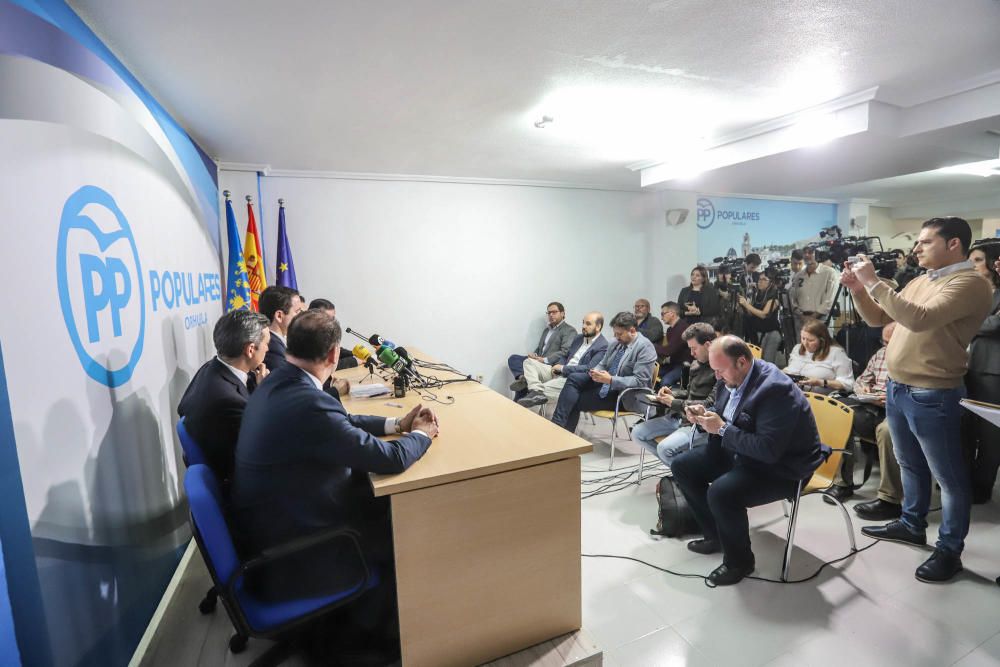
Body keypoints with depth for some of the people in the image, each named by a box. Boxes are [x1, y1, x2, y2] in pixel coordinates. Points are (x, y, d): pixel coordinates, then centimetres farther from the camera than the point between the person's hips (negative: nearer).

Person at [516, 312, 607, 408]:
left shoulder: (603, 346, -9)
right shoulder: (579, 338, 17)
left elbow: (589, 368, -19)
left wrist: (563, 368, -17)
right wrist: (558, 366, -2)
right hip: (558, 373, 9)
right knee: (529, 362, -9)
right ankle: (537, 392, -31)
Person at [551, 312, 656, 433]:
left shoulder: (645, 347, -15)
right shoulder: (618, 342, 9)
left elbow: (640, 381, -21)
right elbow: (603, 364, 16)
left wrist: (611, 380, -29)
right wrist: (596, 371, -8)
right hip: (605, 382, 8)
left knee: (575, 401, -16)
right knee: (573, 378, -15)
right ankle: (557, 424, -20)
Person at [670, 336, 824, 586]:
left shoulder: (776, 389, -28)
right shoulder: (732, 377, -3)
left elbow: (768, 450, -32)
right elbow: (725, 414, 14)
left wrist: (722, 428, -28)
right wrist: (705, 415, -8)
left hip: (781, 466, -9)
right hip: (738, 452, 9)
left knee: (721, 492, -31)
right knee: (682, 466, 3)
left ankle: (739, 560, -2)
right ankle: (715, 534, 19)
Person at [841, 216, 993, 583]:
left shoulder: (970, 283, -15)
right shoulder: (920, 281, 11)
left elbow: (920, 319, -30)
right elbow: (877, 318, 15)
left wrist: (874, 282, -25)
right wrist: (858, 288, -1)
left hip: (933, 396, -8)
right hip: (897, 388, 8)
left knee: (948, 477, 8)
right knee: (910, 465, 22)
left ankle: (949, 549, 22)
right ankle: (912, 524, 38)